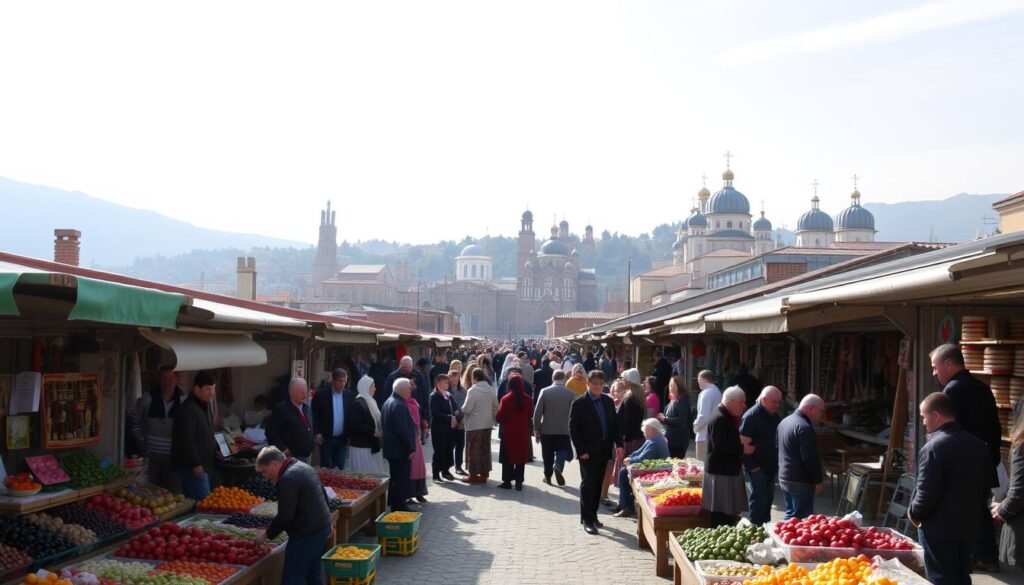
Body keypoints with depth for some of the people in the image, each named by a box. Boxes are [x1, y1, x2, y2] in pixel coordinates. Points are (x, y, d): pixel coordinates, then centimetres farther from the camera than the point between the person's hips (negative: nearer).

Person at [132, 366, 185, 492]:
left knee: (174, 494, 2)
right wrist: (145, 449, 0)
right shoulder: (146, 400, -2)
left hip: (174, 457, 0)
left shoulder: (183, 402, -1)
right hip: (152, 457, 0)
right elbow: (135, 426, 4)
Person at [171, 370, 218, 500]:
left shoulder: (204, 407, 17)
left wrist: (217, 449, 17)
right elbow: (186, 440, -21)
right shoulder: (188, 409, -16)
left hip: (202, 464, 10)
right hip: (190, 466, -10)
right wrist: (196, 464, -22)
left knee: (192, 500, 12)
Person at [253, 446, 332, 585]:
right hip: (322, 527, 10)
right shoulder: (302, 466, 11)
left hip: (306, 533, -10)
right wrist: (327, 520, 26)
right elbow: (323, 494, 19)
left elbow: (284, 516, -22)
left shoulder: (288, 479, -20)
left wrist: (267, 534, -9)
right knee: (313, 573, 17)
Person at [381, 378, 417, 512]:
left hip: (391, 449, 10)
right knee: (401, 480, -3)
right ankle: (400, 507, 1)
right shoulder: (399, 406, -21)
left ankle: (394, 506, 25)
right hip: (401, 450, -10)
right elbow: (402, 430, -25)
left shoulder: (388, 403, 12)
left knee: (395, 479, 17)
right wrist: (411, 449, -19)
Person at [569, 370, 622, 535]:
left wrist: (619, 444, 0)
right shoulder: (579, 403, -8)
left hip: (604, 451, 5)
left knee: (598, 484, 12)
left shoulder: (608, 401, 8)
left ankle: (593, 515, 24)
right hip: (588, 452, -5)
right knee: (588, 484, -3)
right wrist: (581, 451, -13)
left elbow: (615, 424, 12)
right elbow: (573, 429, -9)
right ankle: (587, 520, 3)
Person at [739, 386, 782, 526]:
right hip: (757, 467, -7)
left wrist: (778, 463, 11)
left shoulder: (775, 416, 9)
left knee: (768, 498, 12)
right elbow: (744, 444, -17)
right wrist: (752, 466, -17)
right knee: (759, 499, -6)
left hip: (771, 466, 7)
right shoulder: (751, 416, -15)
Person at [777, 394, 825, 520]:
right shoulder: (804, 427, -20)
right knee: (802, 518, -4)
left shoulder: (785, 421, 12)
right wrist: (818, 480, -14)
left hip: (784, 477, 9)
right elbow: (810, 458, -22)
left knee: (791, 513, 19)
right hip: (800, 481, -9)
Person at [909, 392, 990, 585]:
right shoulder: (978, 445, 4)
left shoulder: (933, 448, -20)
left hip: (940, 530, -7)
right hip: (969, 526, 7)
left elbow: (926, 495, -21)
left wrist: (913, 513, -4)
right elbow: (985, 488, 13)